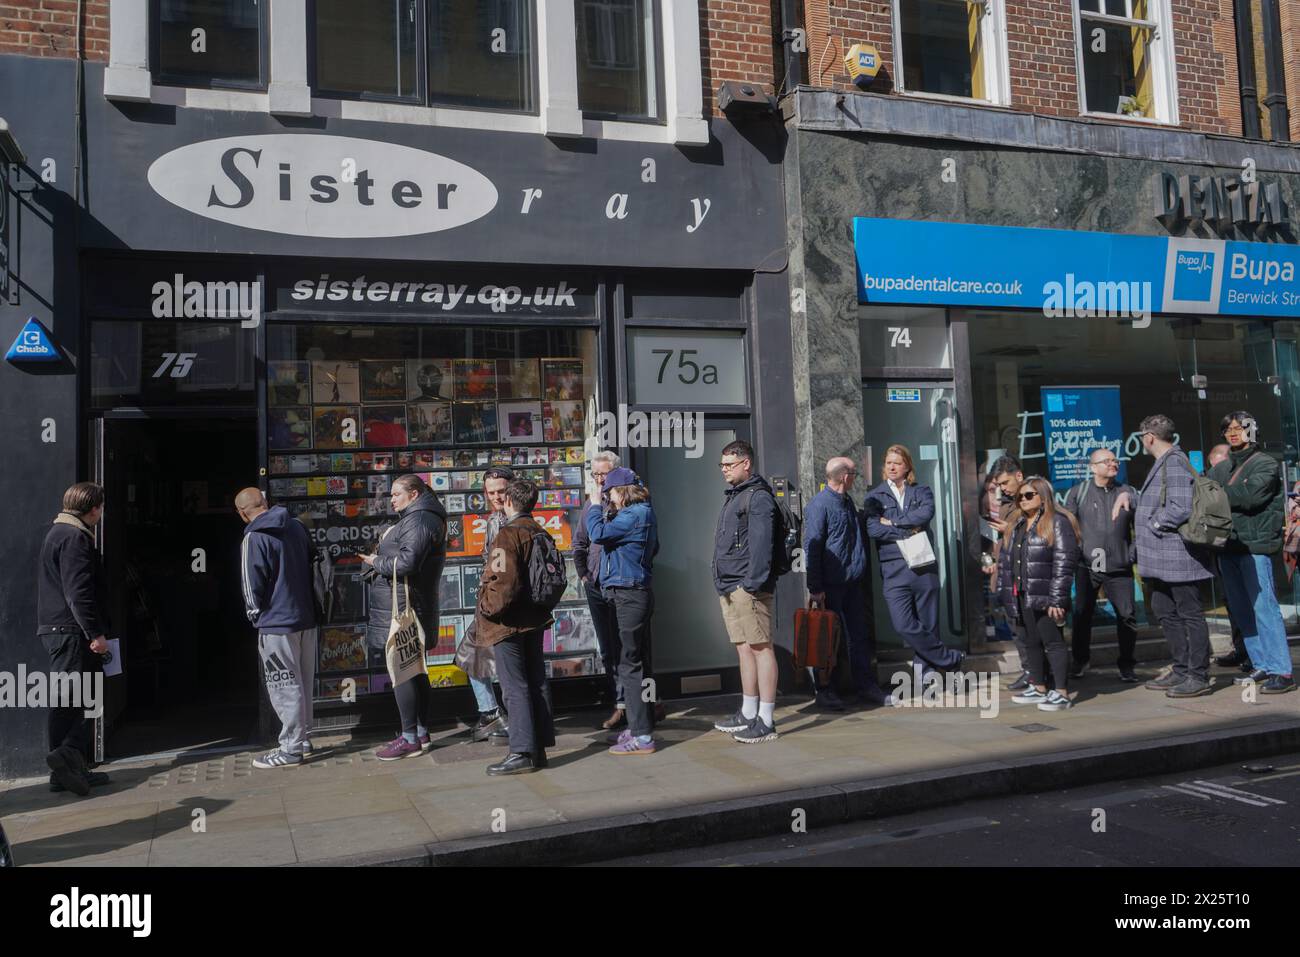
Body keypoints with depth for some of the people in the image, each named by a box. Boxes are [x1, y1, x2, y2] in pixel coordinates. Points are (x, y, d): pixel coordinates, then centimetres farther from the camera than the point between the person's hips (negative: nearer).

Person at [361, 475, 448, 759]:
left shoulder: (419, 521, -15)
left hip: (403, 610, -11)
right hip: (405, 609, 11)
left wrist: (376, 562, -11)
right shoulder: (415, 518, 19)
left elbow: (407, 562, -25)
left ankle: (410, 739, -2)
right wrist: (381, 560, 7)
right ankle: (420, 733, 22)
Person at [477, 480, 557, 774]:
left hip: (508, 623, -8)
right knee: (536, 681, 12)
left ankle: (523, 753, -1)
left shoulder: (508, 534, -17)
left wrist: (487, 608, -12)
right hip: (534, 619, 8)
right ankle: (539, 748, 19)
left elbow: (505, 582, -24)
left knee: (515, 687, -4)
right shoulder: (541, 532, 9)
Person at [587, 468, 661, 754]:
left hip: (630, 596, -11)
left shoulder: (636, 514, -16)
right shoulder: (643, 512, 15)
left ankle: (641, 736, -5)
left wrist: (595, 505, -6)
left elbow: (598, 534, -22)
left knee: (629, 664, -8)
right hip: (635, 594, 11)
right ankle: (641, 725, 27)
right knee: (635, 661, 17)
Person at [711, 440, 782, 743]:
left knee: (760, 648, -6)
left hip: (748, 587, -10)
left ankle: (766, 721, -4)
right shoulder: (734, 496, 20)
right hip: (729, 588, 10)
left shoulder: (758, 496, -10)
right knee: (744, 648, 14)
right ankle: (748, 713, 23)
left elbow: (761, 544, -18)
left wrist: (753, 583, -23)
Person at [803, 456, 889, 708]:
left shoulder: (848, 501, 13)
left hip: (853, 583, 8)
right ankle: (824, 690, 11)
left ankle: (865, 686, 19)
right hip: (831, 586, -8)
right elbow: (811, 548, -16)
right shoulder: (819, 505, -14)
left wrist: (862, 573, 17)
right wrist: (815, 588, -18)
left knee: (860, 635, 11)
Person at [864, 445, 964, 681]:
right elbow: (873, 529, -6)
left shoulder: (922, 492, 13)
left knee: (928, 624, 3)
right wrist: (907, 531, -7)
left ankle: (925, 674, 17)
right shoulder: (874, 497, 9)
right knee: (903, 625, -12)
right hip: (894, 570, -1)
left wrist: (893, 522, -7)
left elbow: (926, 513, -9)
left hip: (924, 566, 1)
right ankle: (949, 658, 6)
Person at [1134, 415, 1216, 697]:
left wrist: (1155, 525, -14)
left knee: (1190, 615, -2)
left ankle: (1198, 677, 4)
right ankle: (1181, 670, 26)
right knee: (1164, 612, 17)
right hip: (1162, 559, 11)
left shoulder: (1174, 463, -17)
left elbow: (1181, 507, -26)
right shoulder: (1163, 463, 16)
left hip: (1178, 557, -11)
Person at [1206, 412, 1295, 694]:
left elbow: (1251, 495, -16)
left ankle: (1281, 671, -7)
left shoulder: (1265, 464, -1)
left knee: (1264, 607, -10)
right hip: (1228, 546, 6)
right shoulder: (1221, 468, 17)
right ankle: (1262, 666, 17)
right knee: (1241, 611, 9)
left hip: (1254, 544, -6)